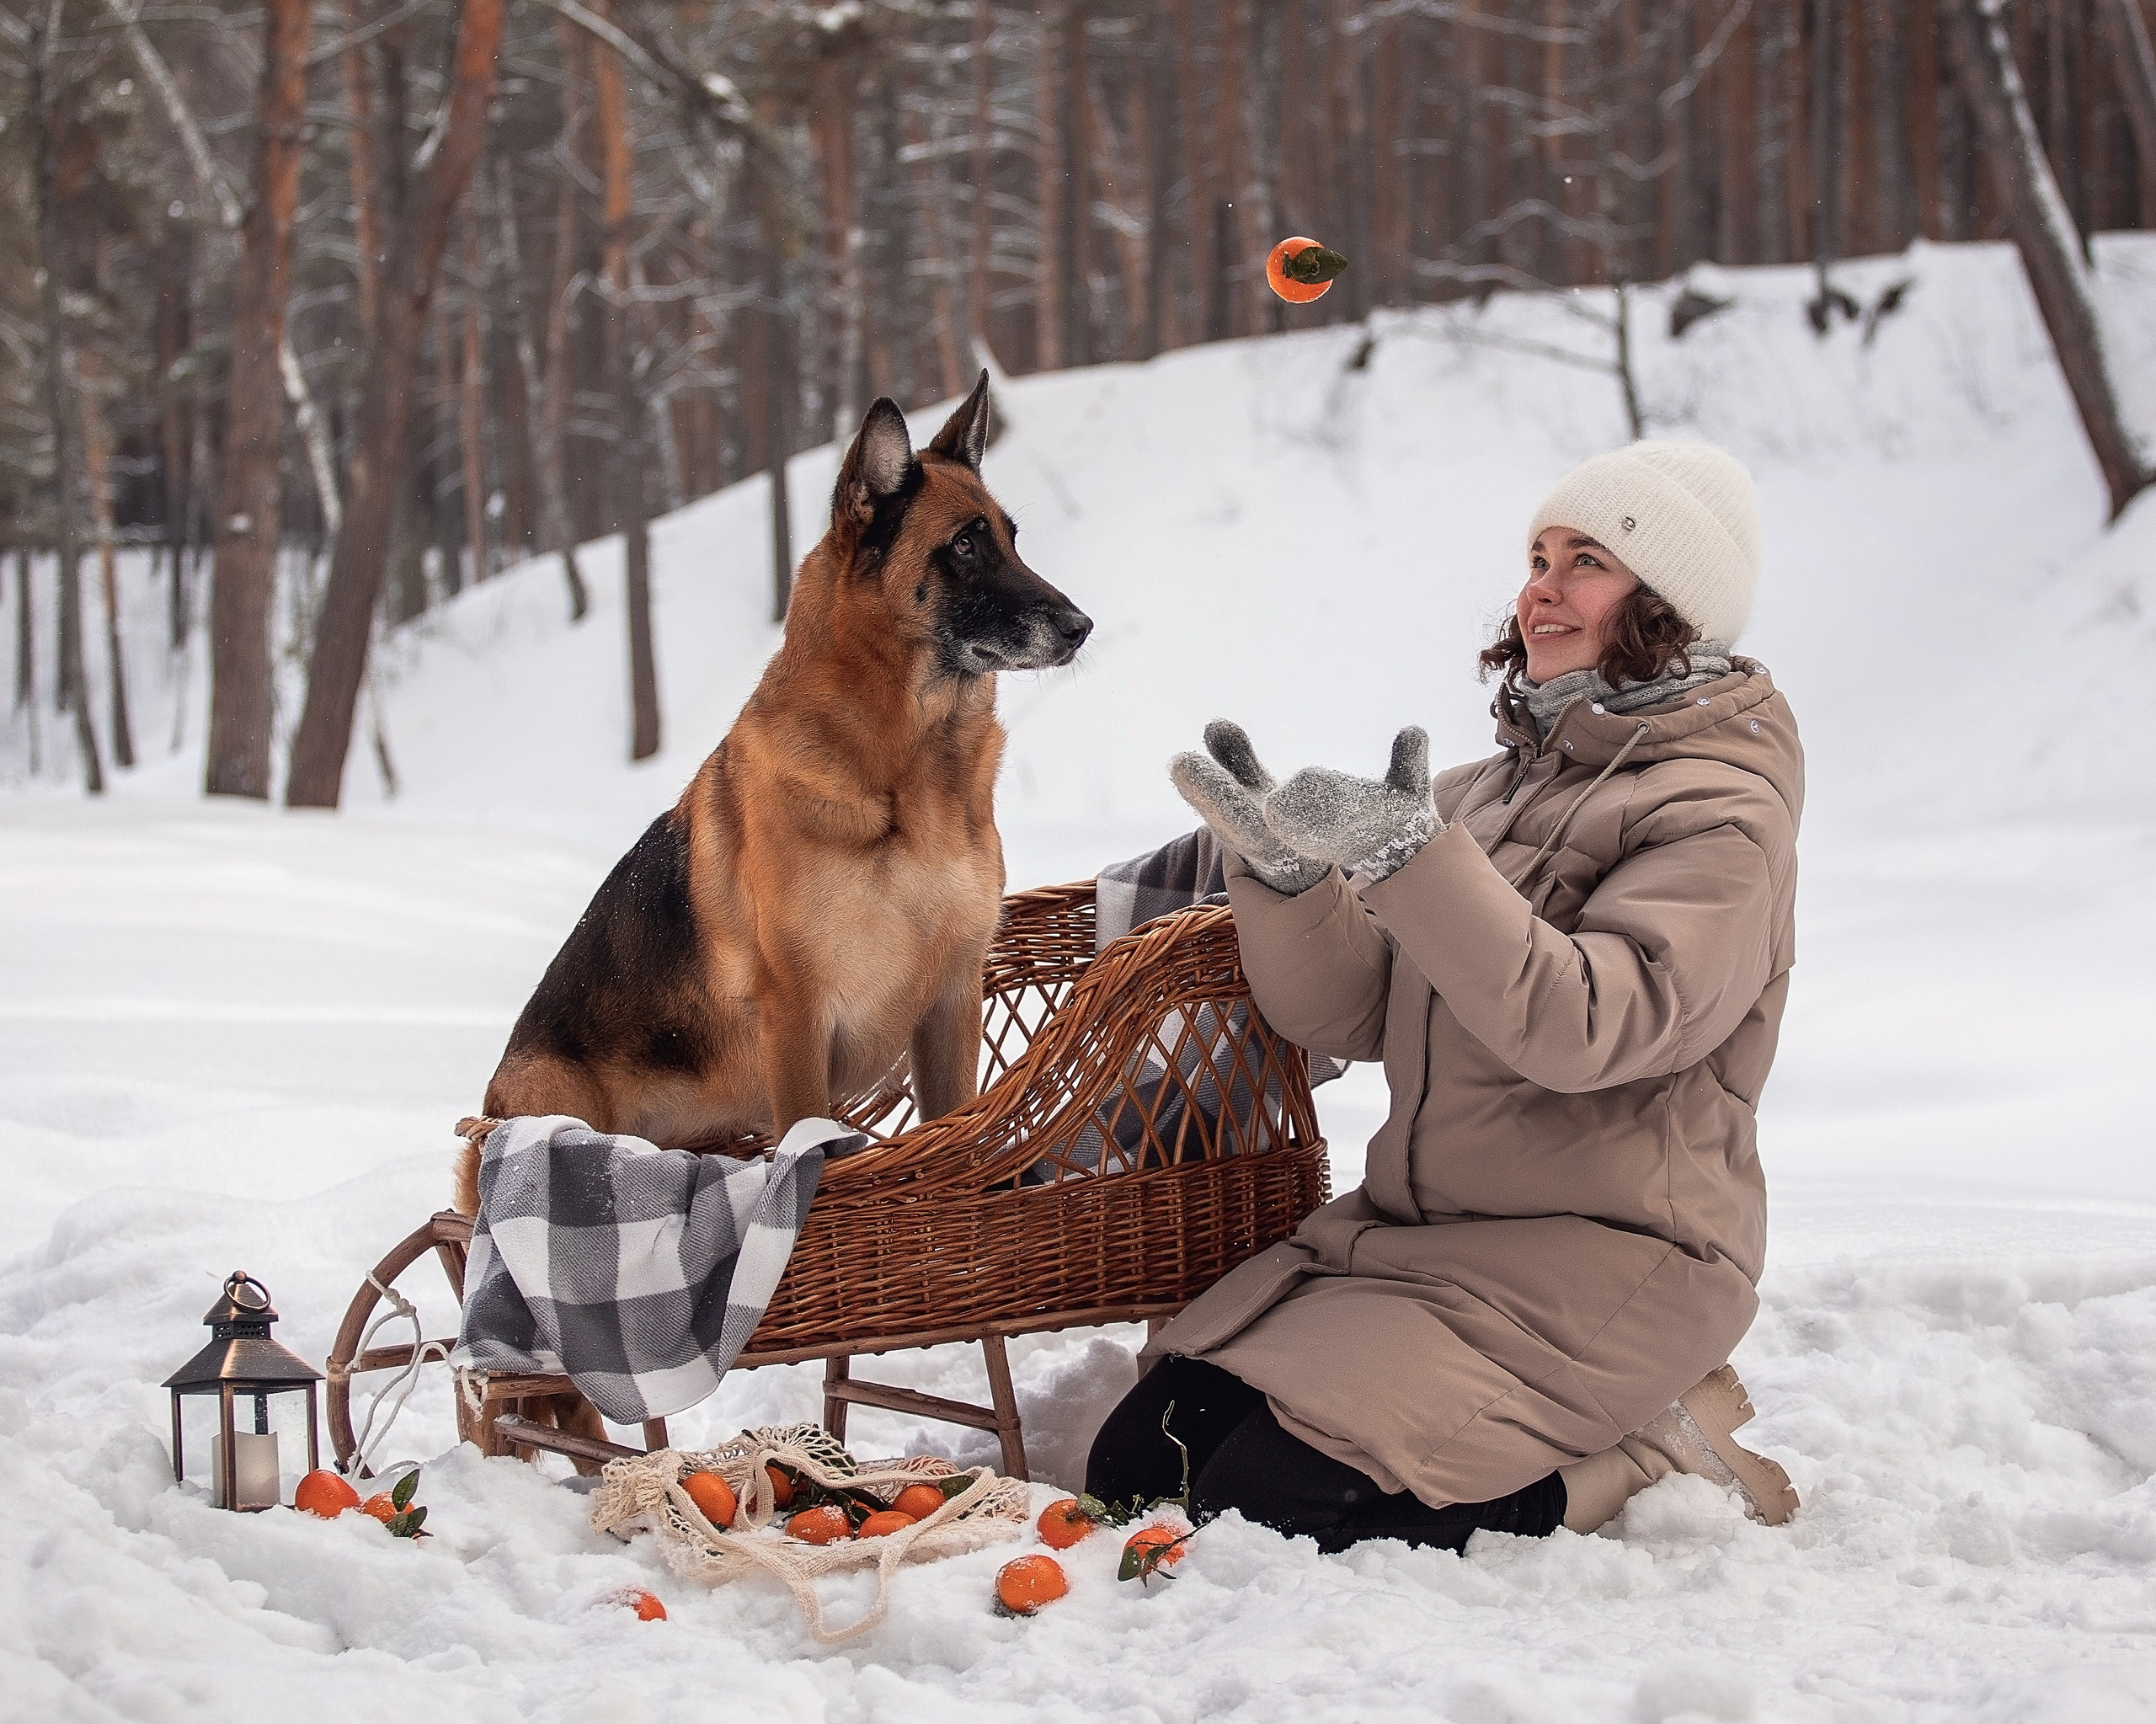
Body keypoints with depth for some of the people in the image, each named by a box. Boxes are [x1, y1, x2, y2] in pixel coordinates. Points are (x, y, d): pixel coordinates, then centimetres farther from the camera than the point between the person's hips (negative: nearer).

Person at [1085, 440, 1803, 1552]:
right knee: (1135, 1466, -2)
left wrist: (1409, 857, -32)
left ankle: (1628, 1461, -1)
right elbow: (1355, 1014, 8)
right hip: (1410, 1229, 8)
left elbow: (1582, 1024, -26)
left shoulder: (1720, 815, -10)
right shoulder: (1494, 789, 14)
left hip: (1597, 1263, -8)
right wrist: (1282, 871, -9)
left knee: (1261, 1509, -20)